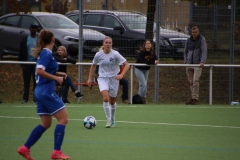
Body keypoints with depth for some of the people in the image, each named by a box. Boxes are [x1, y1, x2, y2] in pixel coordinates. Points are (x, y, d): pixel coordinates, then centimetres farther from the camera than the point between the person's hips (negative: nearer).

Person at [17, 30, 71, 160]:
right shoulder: (47, 53, -13)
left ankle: (25, 148, 12)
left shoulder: (43, 53, 14)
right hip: (47, 91, -10)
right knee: (63, 119, -7)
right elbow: (39, 71, -23)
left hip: (40, 91, 10)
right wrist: (56, 78, -18)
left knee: (46, 123, 13)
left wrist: (58, 73, 16)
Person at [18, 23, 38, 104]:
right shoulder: (25, 39, 8)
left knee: (36, 81, 2)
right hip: (26, 63, 1)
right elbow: (21, 52, 8)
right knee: (26, 81, -1)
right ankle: (25, 98, -2)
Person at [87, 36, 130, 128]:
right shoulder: (98, 55, -3)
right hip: (102, 78, 0)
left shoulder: (115, 54, -10)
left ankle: (113, 119, 33)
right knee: (105, 98, -22)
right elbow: (93, 66, 15)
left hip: (114, 79, 0)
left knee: (112, 101, 9)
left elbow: (127, 65, -10)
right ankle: (108, 120, -18)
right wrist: (90, 78, 12)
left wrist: (121, 75, -24)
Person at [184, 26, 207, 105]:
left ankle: (195, 98, -13)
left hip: (198, 64, -4)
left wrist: (202, 62, -20)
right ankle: (192, 98, 8)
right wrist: (185, 61, 6)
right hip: (189, 64, 4)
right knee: (191, 82, 3)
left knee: (195, 81, -15)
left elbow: (204, 51, -8)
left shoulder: (202, 39, 0)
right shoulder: (188, 40, 12)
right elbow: (185, 52, 20)